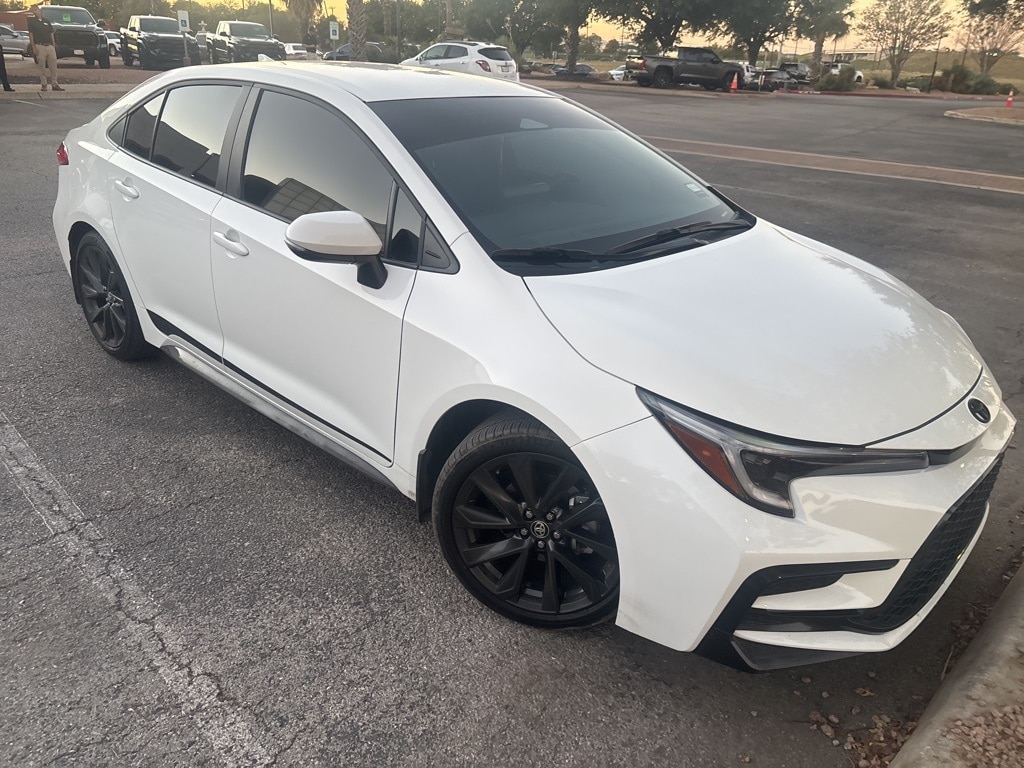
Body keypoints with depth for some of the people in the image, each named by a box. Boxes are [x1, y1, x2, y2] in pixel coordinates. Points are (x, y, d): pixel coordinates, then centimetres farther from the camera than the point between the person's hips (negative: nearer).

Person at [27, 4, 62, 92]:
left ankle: (55, 84, 5)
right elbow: (31, 35, -1)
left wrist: (54, 46, 6)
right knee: (42, 68, -2)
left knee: (53, 67, 1)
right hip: (40, 46, -3)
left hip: (50, 46, 3)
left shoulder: (47, 22, 16)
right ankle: (43, 85, 2)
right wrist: (33, 47, -10)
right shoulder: (32, 22, 4)